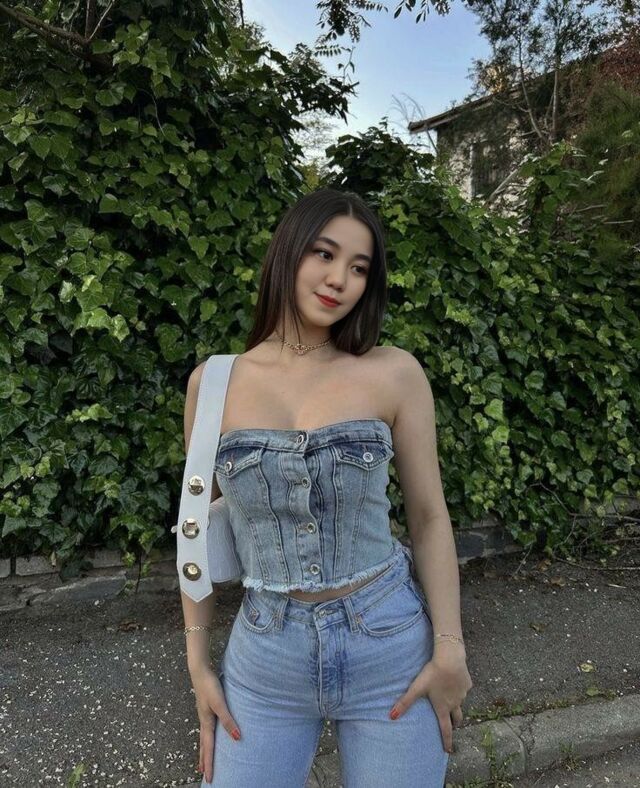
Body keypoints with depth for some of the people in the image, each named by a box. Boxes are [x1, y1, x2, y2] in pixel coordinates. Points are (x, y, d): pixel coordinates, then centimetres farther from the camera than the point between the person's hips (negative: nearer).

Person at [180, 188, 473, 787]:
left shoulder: (394, 373, -9)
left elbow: (429, 516, -2)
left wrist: (449, 648, -3)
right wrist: (198, 659, 6)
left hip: (392, 644, 0)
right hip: (265, 651, 1)